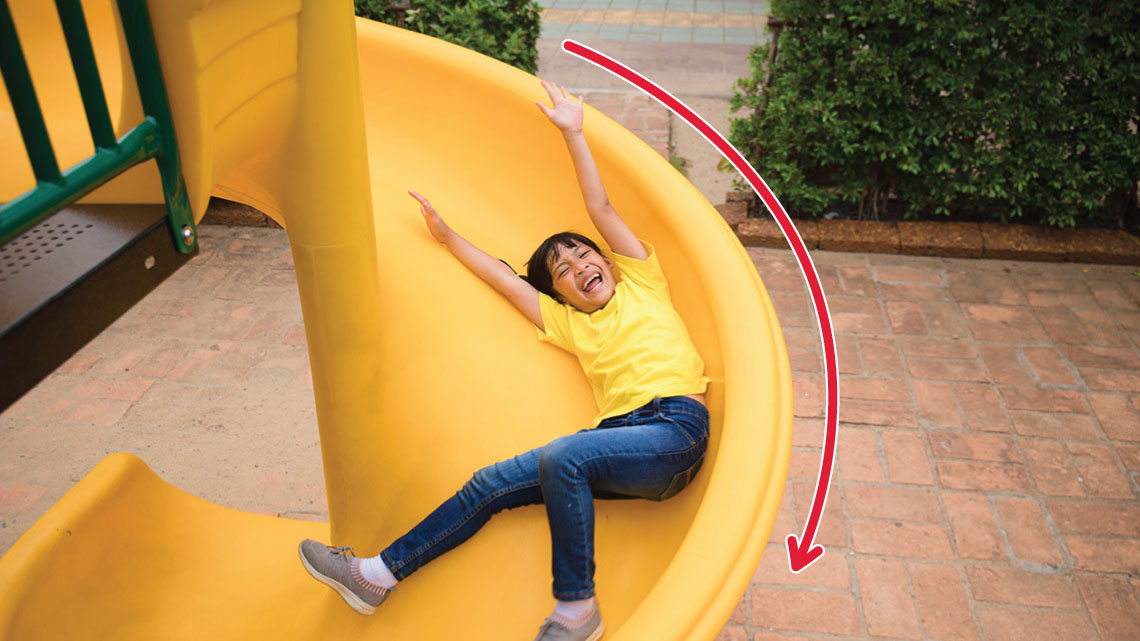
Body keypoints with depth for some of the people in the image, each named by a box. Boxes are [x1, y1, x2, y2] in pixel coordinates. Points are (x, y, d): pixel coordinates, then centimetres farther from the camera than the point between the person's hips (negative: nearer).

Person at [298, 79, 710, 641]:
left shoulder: (641, 283, 16)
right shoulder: (570, 325, 23)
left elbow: (600, 209, 13)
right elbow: (506, 279, 27)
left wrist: (573, 133, 17)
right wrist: (449, 238, 31)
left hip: (674, 431, -5)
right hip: (618, 435, 5)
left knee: (561, 459, -31)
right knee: (494, 483, -6)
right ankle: (377, 574, 2)